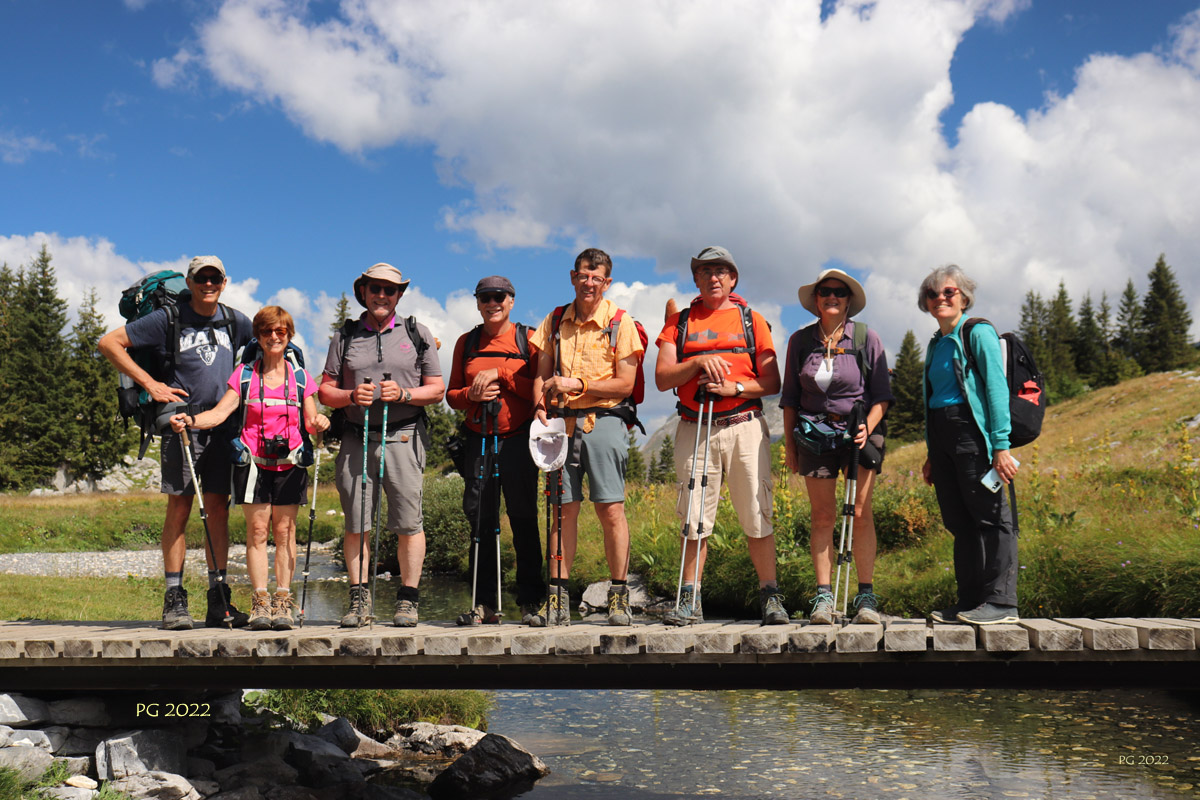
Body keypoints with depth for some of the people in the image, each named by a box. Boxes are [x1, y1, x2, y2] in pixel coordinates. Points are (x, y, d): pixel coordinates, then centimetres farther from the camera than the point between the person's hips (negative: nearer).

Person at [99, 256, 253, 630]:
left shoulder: (236, 321, 10)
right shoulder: (168, 319, -1)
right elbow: (109, 343, 0)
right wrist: (149, 383, -5)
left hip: (223, 426, 3)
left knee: (218, 510, 4)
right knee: (179, 508, -3)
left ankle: (219, 600, 9)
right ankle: (174, 599, 3)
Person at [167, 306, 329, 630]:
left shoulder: (300, 377, 7)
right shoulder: (244, 374, 5)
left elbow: (311, 423, 7)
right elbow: (219, 413, -4)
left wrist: (320, 423, -16)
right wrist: (190, 420, -22)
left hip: (289, 462, 0)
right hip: (253, 461, 0)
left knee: (284, 529, 0)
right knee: (257, 528, -2)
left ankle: (283, 602, 5)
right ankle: (260, 600, 3)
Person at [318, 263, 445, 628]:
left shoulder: (417, 333, 10)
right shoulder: (345, 336, 14)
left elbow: (437, 389, 8)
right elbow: (325, 390, 12)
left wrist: (403, 394, -10)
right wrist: (351, 396, -8)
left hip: (404, 437, -2)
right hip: (356, 438, 2)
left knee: (408, 523, -4)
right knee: (355, 524, 2)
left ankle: (408, 599, 5)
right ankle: (359, 600, 10)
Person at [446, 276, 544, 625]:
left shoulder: (527, 339, 5)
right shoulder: (466, 343, 14)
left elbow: (539, 388, -4)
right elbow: (451, 393, 15)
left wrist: (500, 374, -12)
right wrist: (471, 394, -7)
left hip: (518, 438, -3)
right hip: (478, 439, 3)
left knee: (523, 518, -2)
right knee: (480, 520, 3)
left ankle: (530, 601, 6)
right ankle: (483, 603, 9)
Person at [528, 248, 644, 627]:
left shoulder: (620, 322, 2)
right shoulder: (555, 321, 14)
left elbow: (625, 384, -3)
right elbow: (542, 374, 14)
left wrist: (579, 385, -12)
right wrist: (540, 404, -5)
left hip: (603, 420, -3)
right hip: (561, 423, 3)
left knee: (611, 509, -6)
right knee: (563, 509, 3)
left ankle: (619, 598, 2)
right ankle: (556, 600, 5)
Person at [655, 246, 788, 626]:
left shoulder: (751, 320, 12)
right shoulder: (679, 322, 14)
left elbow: (772, 382, 6)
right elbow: (662, 378, 4)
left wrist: (734, 387, -10)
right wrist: (699, 362, -10)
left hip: (745, 426, -1)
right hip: (694, 429, 1)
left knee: (757, 515, -3)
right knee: (694, 517, 2)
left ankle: (770, 596, 3)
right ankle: (690, 600, 9)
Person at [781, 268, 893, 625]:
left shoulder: (866, 338, -2)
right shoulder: (800, 340, 5)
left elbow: (882, 394, 0)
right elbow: (790, 397, 11)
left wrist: (867, 428, -16)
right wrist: (789, 442, 7)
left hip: (860, 431, -1)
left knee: (860, 513, -6)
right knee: (822, 515, -1)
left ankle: (866, 596, 0)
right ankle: (823, 596, 3)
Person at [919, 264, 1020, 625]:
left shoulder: (978, 332, -3)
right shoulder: (937, 343, 20)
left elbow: (997, 388, -10)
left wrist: (1000, 444, -18)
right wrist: (931, 455, 20)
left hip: (971, 432, -8)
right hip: (940, 433, 8)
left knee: (988, 514, -6)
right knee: (958, 520, 8)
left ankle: (1001, 601, -4)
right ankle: (969, 601, 13)